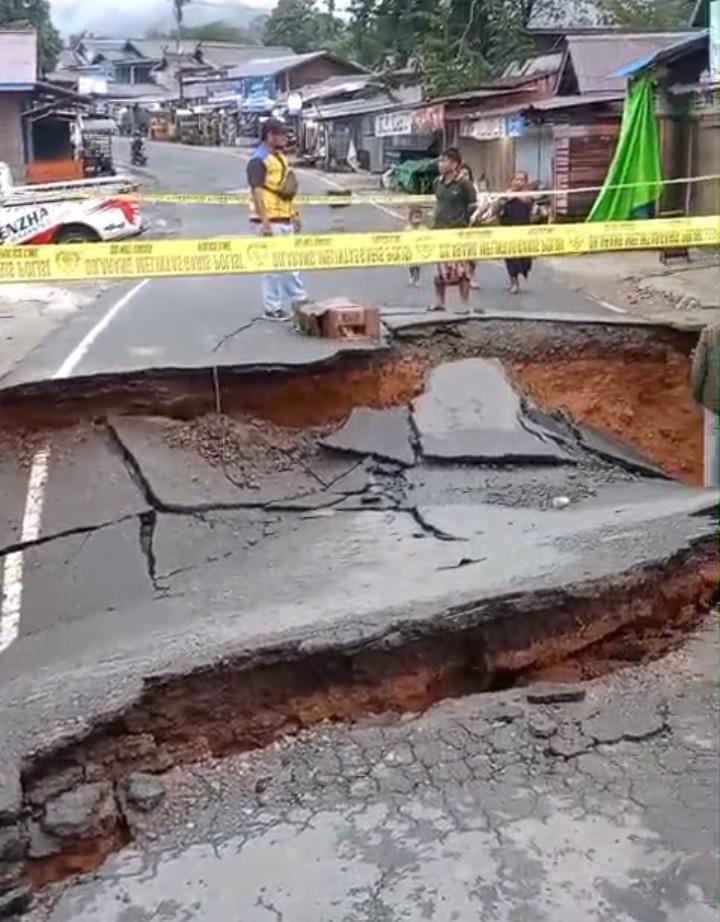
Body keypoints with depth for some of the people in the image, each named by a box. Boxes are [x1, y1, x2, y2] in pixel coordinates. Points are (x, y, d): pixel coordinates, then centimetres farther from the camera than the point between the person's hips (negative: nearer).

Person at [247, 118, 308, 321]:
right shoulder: (258, 160, -13)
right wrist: (264, 222, -24)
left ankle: (299, 299, 28)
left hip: (285, 219, 9)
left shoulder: (280, 156, 16)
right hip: (270, 221, -9)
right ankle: (272, 308, 5)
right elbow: (257, 192, -19)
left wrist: (293, 214, 20)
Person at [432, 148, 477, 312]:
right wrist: (436, 221, 12)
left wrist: (462, 221, -6)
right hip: (440, 231, 6)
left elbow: (473, 206, -3)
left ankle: (465, 305, 6)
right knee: (439, 270, 9)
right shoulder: (438, 183, 9)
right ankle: (439, 304, 18)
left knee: (461, 270, -2)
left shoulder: (464, 185, -8)